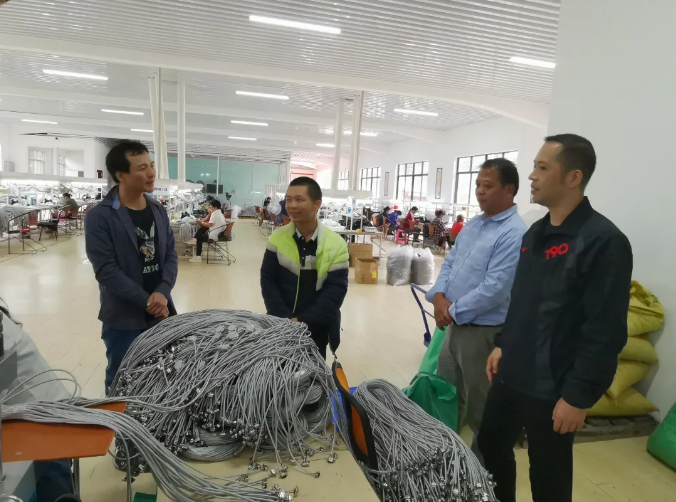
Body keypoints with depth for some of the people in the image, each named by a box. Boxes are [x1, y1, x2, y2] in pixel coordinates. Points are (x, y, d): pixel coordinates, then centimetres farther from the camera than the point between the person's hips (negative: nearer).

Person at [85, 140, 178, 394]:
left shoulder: (159, 211, 5)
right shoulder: (99, 216, -12)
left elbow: (171, 255, 3)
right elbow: (107, 271, -16)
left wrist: (162, 293, -14)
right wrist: (148, 301, -17)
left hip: (161, 314, 5)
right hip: (123, 319, -4)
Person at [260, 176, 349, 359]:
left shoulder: (336, 245, -10)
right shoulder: (278, 238, -4)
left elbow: (335, 291, -13)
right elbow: (267, 281, -6)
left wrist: (302, 321, -19)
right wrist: (286, 319, -17)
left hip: (317, 329, -1)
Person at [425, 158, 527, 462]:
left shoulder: (514, 234, -20)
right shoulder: (473, 224, 8)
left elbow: (493, 289, -25)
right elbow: (449, 263, 10)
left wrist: (453, 311, -16)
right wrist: (439, 297, -8)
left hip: (482, 331, -8)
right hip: (454, 325, 9)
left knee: (479, 406, 10)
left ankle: (480, 463, 33)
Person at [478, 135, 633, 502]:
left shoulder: (603, 240, -18)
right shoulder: (536, 232, 7)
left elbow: (606, 331, -20)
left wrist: (579, 396, -18)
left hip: (551, 389, -7)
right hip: (510, 374, 7)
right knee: (491, 446, 21)